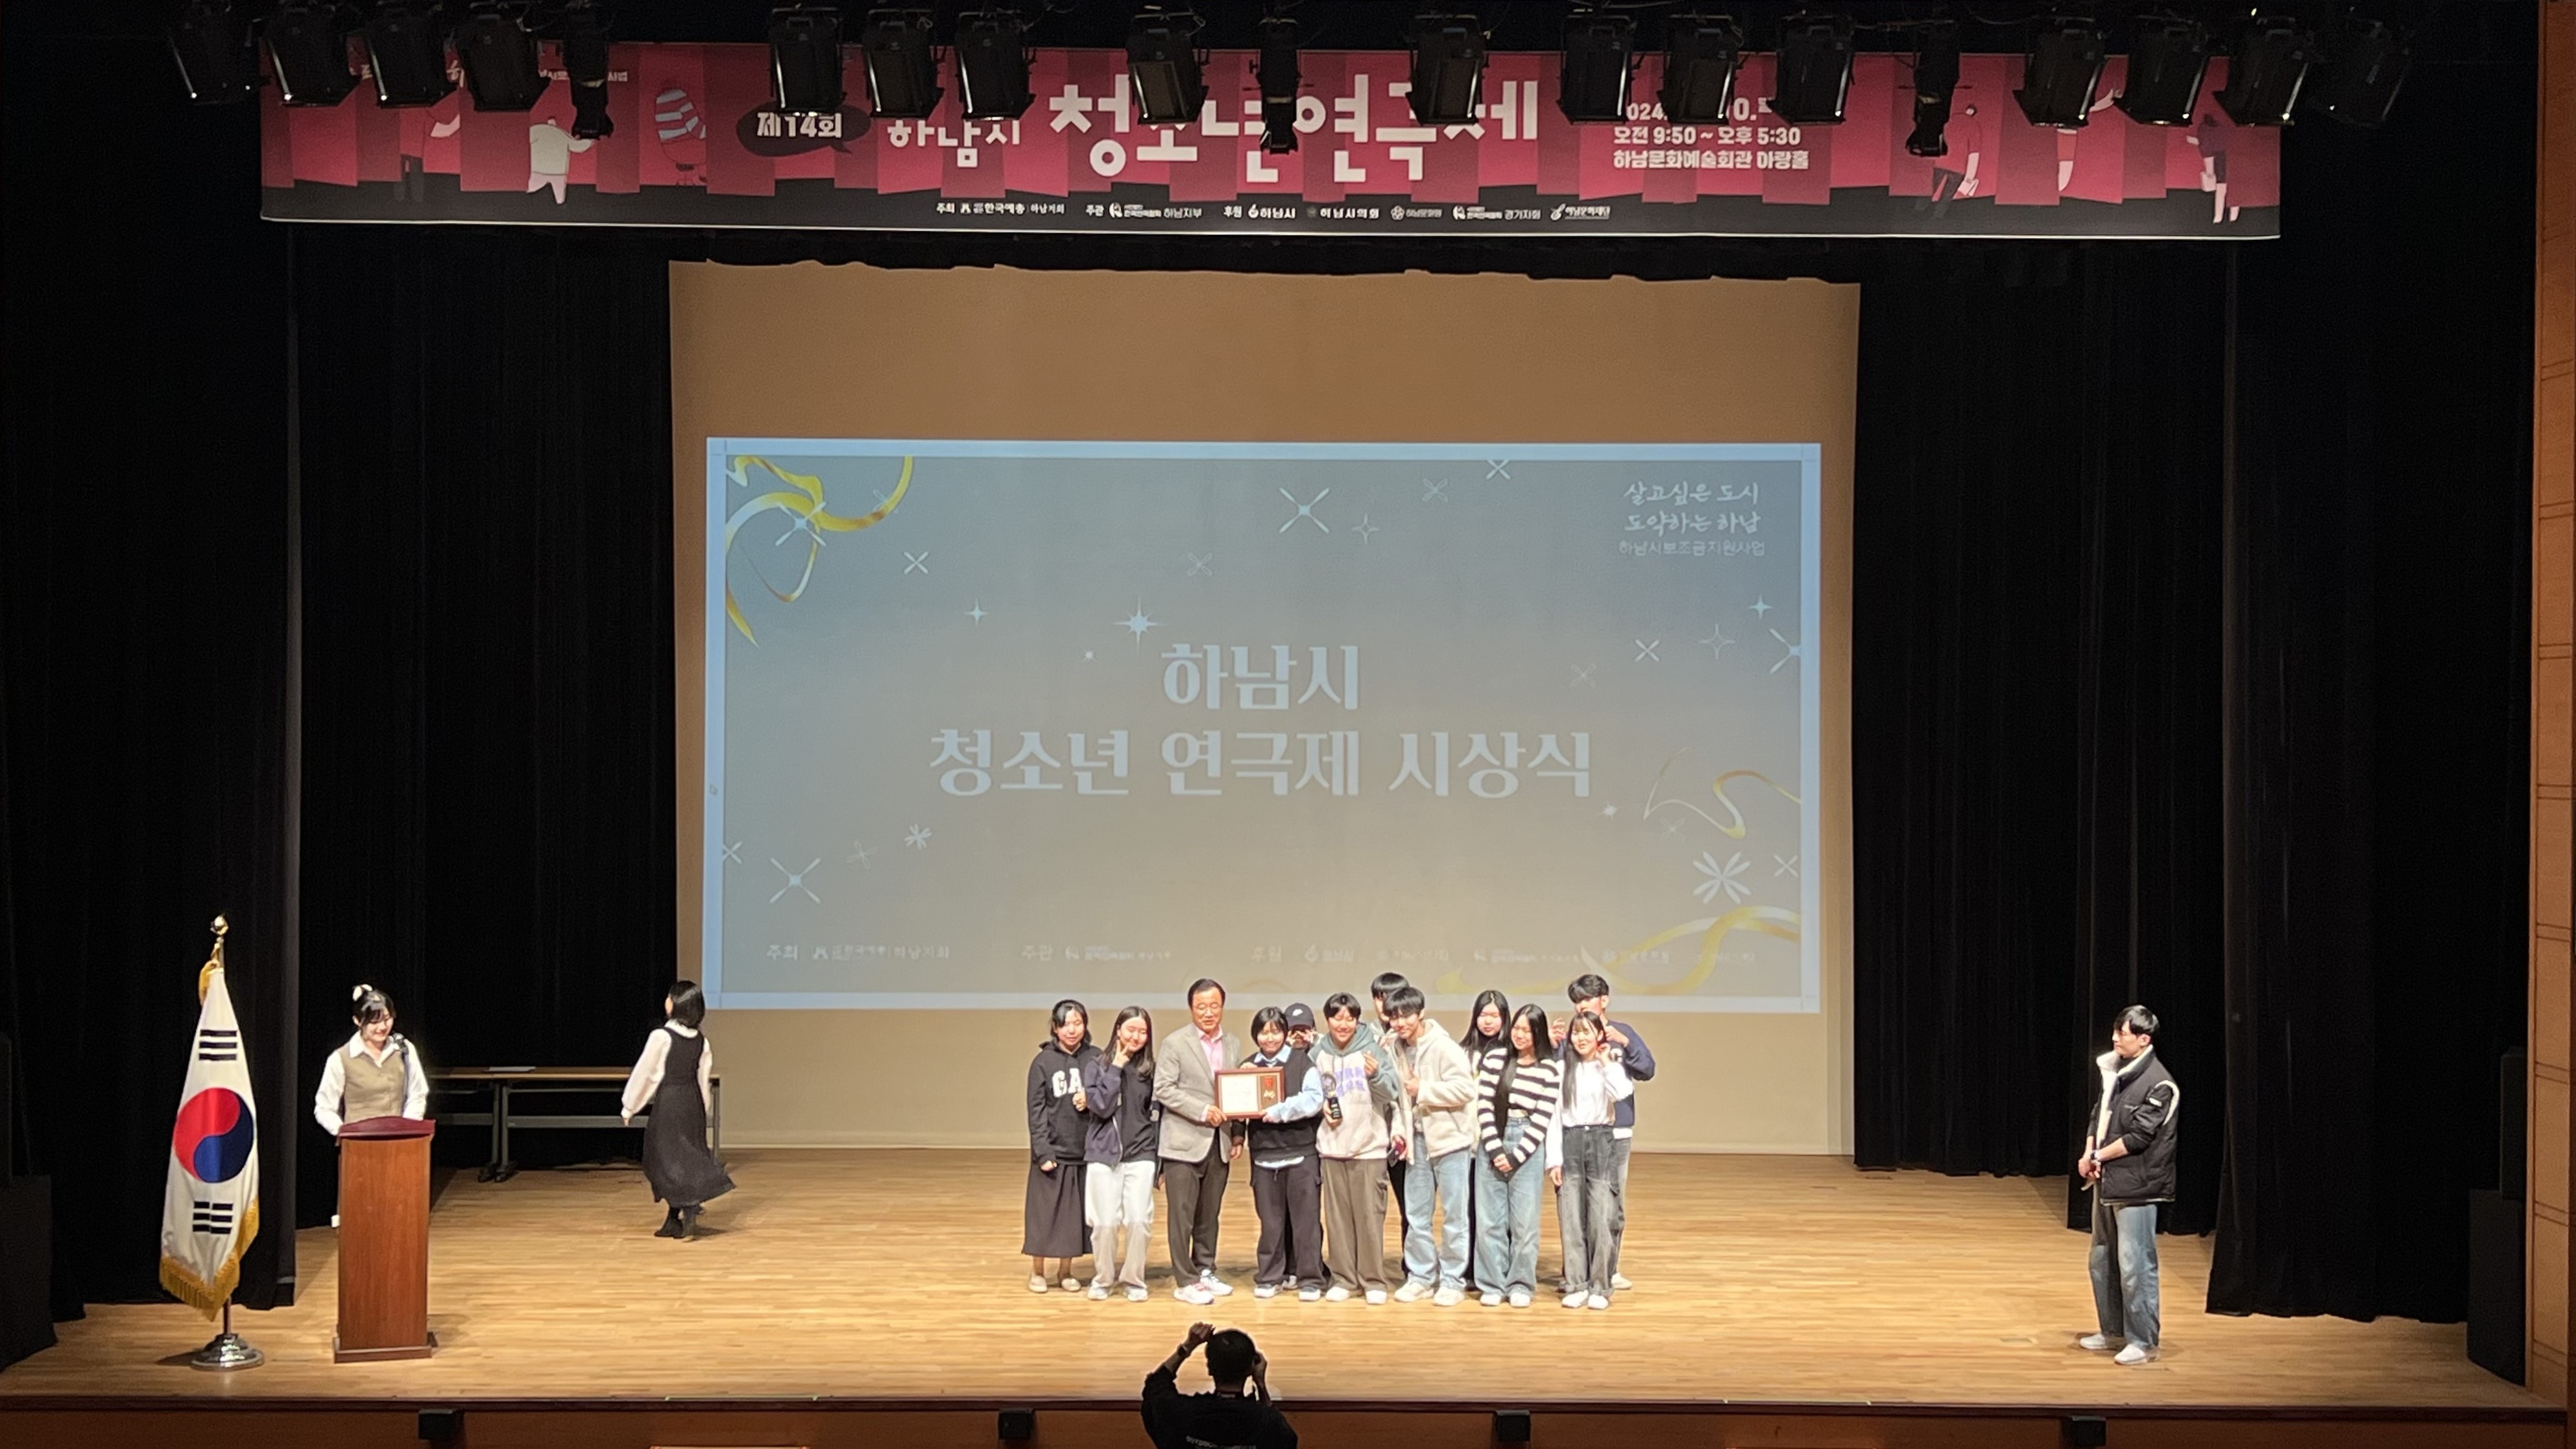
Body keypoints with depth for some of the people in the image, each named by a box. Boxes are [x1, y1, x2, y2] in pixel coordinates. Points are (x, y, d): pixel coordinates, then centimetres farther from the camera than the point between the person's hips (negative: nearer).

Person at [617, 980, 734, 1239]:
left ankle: (689, 1215, -18)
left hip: (669, 1101, -6)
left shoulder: (662, 1036, -15)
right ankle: (674, 1218, 18)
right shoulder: (701, 1040, 3)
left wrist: (629, 1108, 1)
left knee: (671, 1160, -3)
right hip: (694, 1101, 6)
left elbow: (644, 1073, -9)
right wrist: (704, 1110, 20)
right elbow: (704, 1079, 9)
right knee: (691, 1155, 12)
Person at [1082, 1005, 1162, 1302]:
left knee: (1139, 1221, -6)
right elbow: (1102, 1107, -11)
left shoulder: (1151, 1070, 5)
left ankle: (1133, 1280, 12)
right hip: (1104, 1154, -1)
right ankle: (1102, 1279, 17)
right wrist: (1116, 1067, -11)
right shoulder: (1097, 1066, 0)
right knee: (1106, 1222, -2)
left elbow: (1158, 1115, 8)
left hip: (1140, 1155, 1)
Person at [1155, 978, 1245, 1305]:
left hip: (1220, 1143, 5)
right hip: (1185, 1141, -5)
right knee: (1182, 1214, -2)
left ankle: (1205, 1271, 23)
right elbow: (1163, 1090, -11)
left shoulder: (1234, 1045, 11)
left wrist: (1238, 1136, 6)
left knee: (1209, 1214, 12)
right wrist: (1202, 1112, -17)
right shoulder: (1176, 1045, -4)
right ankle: (1185, 1281, 3)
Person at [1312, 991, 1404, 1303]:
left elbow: (1392, 1094, -7)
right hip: (1332, 1146, 3)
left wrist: (1376, 1076, -25)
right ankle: (1343, 1278, 15)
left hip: (1369, 1146, -3)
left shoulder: (1373, 1049, -5)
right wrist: (1322, 1106, -2)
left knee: (1370, 1215, -1)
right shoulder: (1319, 1054, 4)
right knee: (1337, 1215, 6)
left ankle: (1373, 1280, 7)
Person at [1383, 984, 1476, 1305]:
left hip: (1449, 1137, -7)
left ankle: (1453, 1281, 8)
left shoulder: (1443, 1047, -15)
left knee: (1453, 1215, 1)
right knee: (1416, 1213, 11)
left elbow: (1465, 1088, -22)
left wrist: (1422, 1090, -18)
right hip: (1418, 1139, 7)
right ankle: (1420, 1276, 21)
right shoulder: (1398, 1049, 5)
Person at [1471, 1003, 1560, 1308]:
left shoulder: (1550, 1070, -3)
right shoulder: (1494, 1059, 3)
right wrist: (1495, 1149, -7)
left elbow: (1542, 1119, -5)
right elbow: (1484, 1106, 1)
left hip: (1527, 1147, -2)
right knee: (1488, 1219, 3)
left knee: (1525, 1220, 1)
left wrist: (1516, 1156, -9)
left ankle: (1521, 1285, 13)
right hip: (1491, 1143, 2)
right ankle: (1493, 1284, 12)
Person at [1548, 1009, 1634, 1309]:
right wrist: (1554, 1159, -2)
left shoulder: (1611, 1066, 4)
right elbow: (1554, 1115, 5)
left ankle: (1600, 1287, 4)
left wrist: (1606, 1062, -9)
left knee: (1600, 1217, -5)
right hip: (1570, 1142, 2)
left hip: (1602, 1141, -2)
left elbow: (1621, 1093, -20)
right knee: (1571, 1218, 1)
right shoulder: (1564, 1068, 8)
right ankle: (1577, 1285, 8)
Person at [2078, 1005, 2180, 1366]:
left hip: (2136, 1186, -8)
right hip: (2106, 1182, 8)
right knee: (2102, 1261, 16)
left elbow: (2138, 1136, -17)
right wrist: (2089, 1153, -4)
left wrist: (2097, 1157, -9)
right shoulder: (2113, 1070, 9)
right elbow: (2097, 1115, 14)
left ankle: (2144, 1342, 2)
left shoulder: (2160, 1085, -14)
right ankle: (2113, 1331, 29)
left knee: (2134, 1265, -6)